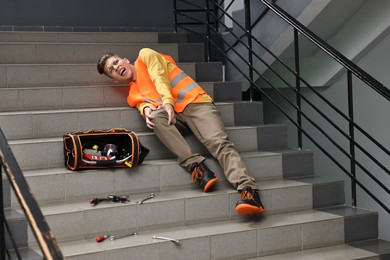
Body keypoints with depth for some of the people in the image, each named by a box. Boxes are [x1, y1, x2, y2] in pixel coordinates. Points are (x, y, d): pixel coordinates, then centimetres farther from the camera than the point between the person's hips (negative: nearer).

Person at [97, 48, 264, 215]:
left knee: (219, 143, -25)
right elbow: (144, 105, 5)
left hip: (195, 102, -3)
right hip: (173, 115, 3)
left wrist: (168, 102, -15)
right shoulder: (133, 95, 24)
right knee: (157, 116, -31)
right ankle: (194, 164, -35)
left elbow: (160, 77, 1)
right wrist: (146, 110, -20)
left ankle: (248, 189, -40)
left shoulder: (145, 55, 17)